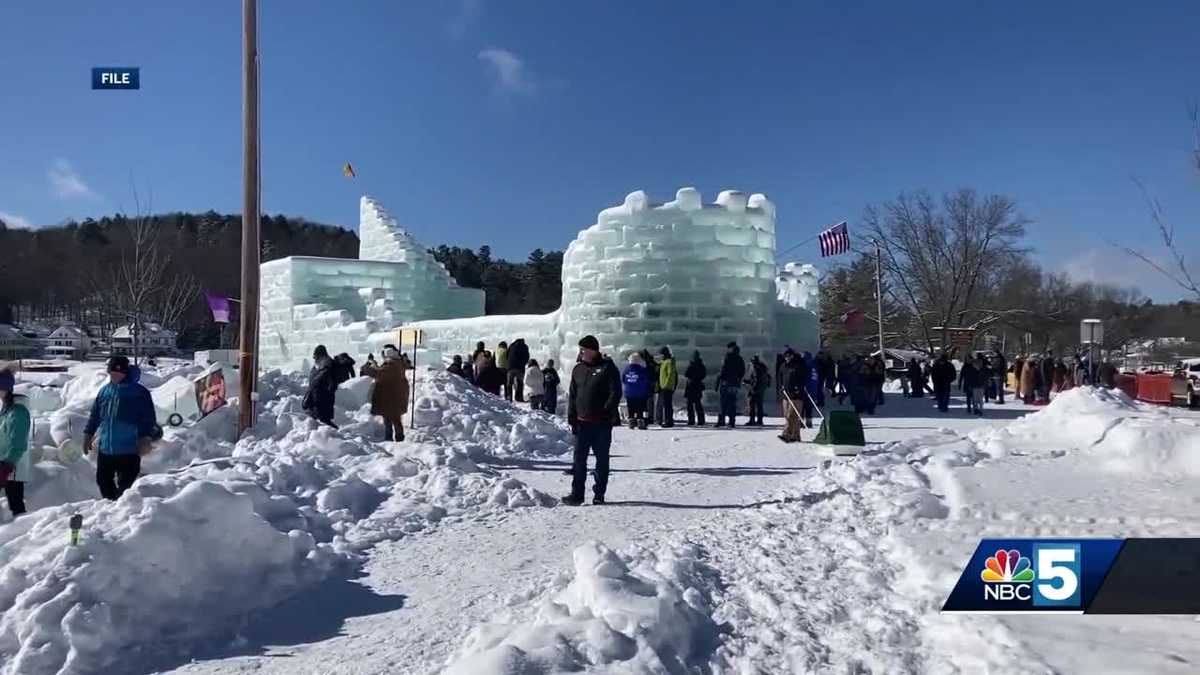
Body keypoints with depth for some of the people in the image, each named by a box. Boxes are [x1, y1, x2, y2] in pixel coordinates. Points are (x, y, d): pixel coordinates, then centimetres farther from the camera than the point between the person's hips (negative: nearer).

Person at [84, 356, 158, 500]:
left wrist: (145, 438, -15)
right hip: (105, 447, 6)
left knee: (126, 483, -3)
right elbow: (94, 415, 19)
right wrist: (88, 434, 16)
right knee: (103, 480, 13)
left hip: (129, 450, -5)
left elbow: (148, 418, -8)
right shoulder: (104, 391, 11)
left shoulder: (140, 392, -5)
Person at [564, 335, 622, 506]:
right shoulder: (578, 369, 11)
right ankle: (577, 494, 7)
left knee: (602, 459, 6)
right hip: (582, 422, 4)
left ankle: (599, 494, 14)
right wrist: (572, 418, 8)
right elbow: (572, 395, 14)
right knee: (579, 459, 2)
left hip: (602, 423, -4)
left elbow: (615, 393, -8)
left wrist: (607, 412, -16)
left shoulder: (607, 368, -5)